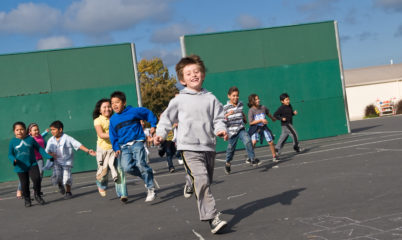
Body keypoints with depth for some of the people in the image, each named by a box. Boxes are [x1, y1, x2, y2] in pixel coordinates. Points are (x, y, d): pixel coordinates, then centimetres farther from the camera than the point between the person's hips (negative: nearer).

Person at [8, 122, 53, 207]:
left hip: (32, 164, 0)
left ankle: (37, 195, 6)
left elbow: (39, 148, 6)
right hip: (21, 167, 0)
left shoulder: (30, 139, -1)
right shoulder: (13, 141, -1)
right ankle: (27, 200, 25)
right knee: (24, 184, 6)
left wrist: (48, 156, -2)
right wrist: (13, 160, -19)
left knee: (37, 179, -17)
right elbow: (10, 154, 3)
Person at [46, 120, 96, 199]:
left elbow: (78, 145, -11)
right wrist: (51, 154, -9)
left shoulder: (67, 138, -7)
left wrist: (88, 151, -21)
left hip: (67, 161, -3)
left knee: (66, 177, -12)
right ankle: (60, 185, 21)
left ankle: (68, 192, 15)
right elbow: (47, 151, 15)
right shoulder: (50, 141, 5)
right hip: (56, 162, 3)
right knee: (56, 177, -15)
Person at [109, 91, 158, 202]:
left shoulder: (133, 111, 0)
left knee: (141, 164, -20)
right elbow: (113, 135, 15)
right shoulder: (113, 119, 10)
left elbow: (148, 113, 12)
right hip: (124, 146, 4)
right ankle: (146, 177, 10)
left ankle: (151, 189, -6)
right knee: (127, 168, -17)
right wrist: (116, 148, 7)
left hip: (137, 142, -3)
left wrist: (153, 125, 8)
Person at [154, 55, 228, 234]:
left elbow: (218, 118, 9)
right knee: (202, 181, -17)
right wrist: (160, 133, -4)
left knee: (206, 181, 17)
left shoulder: (210, 98, 8)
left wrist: (221, 129, -11)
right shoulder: (179, 100, 1)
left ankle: (190, 183, 50)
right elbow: (167, 118, 10)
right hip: (189, 147, -4)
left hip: (209, 146, 4)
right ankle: (212, 218, -14)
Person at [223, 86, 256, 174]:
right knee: (231, 148, 6)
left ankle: (252, 158, -15)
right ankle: (228, 163, 29)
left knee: (247, 141, -22)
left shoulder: (240, 104, 7)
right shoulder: (225, 107, -9)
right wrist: (227, 114, -30)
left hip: (241, 129, 3)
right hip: (231, 131, -3)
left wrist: (244, 118, 25)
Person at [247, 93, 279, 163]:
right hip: (255, 128, -4)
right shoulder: (251, 110, -14)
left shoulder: (263, 107, -2)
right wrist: (261, 120, -24)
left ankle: (274, 156, 26)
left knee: (271, 142, 4)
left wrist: (272, 118, 38)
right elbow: (251, 122, -18)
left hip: (264, 127, 4)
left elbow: (268, 113, 21)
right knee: (253, 142, -24)